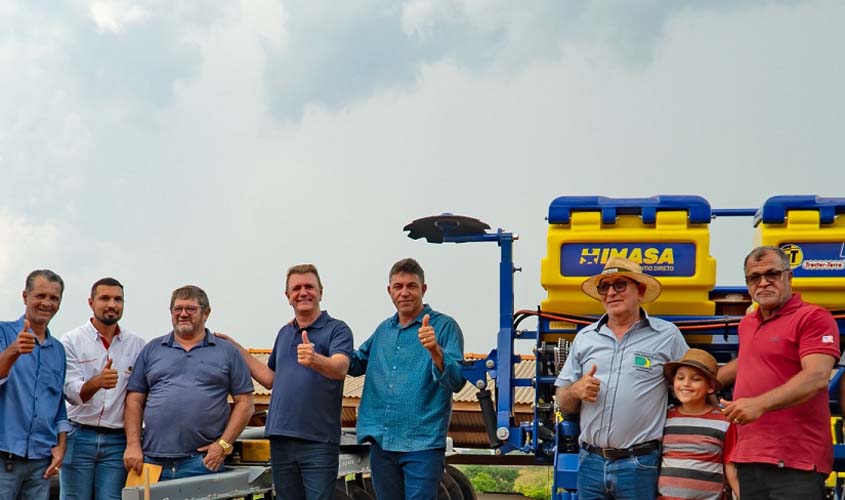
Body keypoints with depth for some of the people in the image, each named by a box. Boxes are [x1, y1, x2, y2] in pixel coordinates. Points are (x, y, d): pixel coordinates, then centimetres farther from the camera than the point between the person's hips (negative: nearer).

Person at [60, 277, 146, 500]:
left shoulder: (137, 345, 8)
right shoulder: (72, 340, 0)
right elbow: (72, 392, -10)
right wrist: (97, 381, -31)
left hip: (118, 440, 2)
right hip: (79, 437, -2)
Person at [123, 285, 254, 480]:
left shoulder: (226, 352, 10)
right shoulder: (152, 350, 16)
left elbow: (244, 403, 6)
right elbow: (135, 401, 12)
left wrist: (224, 444, -5)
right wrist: (133, 445, 1)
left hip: (202, 462, -2)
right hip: (153, 461, 2)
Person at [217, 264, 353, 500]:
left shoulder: (336, 329, -4)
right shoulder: (284, 333, 16)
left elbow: (340, 368, -22)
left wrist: (314, 360, -43)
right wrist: (237, 349, 19)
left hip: (318, 441, -6)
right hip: (281, 438, 6)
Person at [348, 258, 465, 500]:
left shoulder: (444, 326, -4)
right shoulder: (384, 329, 16)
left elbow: (456, 381, -14)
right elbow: (356, 364, 27)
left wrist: (435, 351, -32)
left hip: (422, 444, -6)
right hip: (381, 442, 6)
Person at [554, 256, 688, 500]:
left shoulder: (667, 336, 4)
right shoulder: (584, 338, 14)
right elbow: (563, 402, 17)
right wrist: (576, 390, -6)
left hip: (640, 467, -3)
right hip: (590, 463, 3)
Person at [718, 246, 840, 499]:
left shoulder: (813, 318, -5)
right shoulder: (747, 324, 19)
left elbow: (817, 377, -19)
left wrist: (760, 404, -29)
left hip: (794, 463, -7)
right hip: (748, 461, 7)